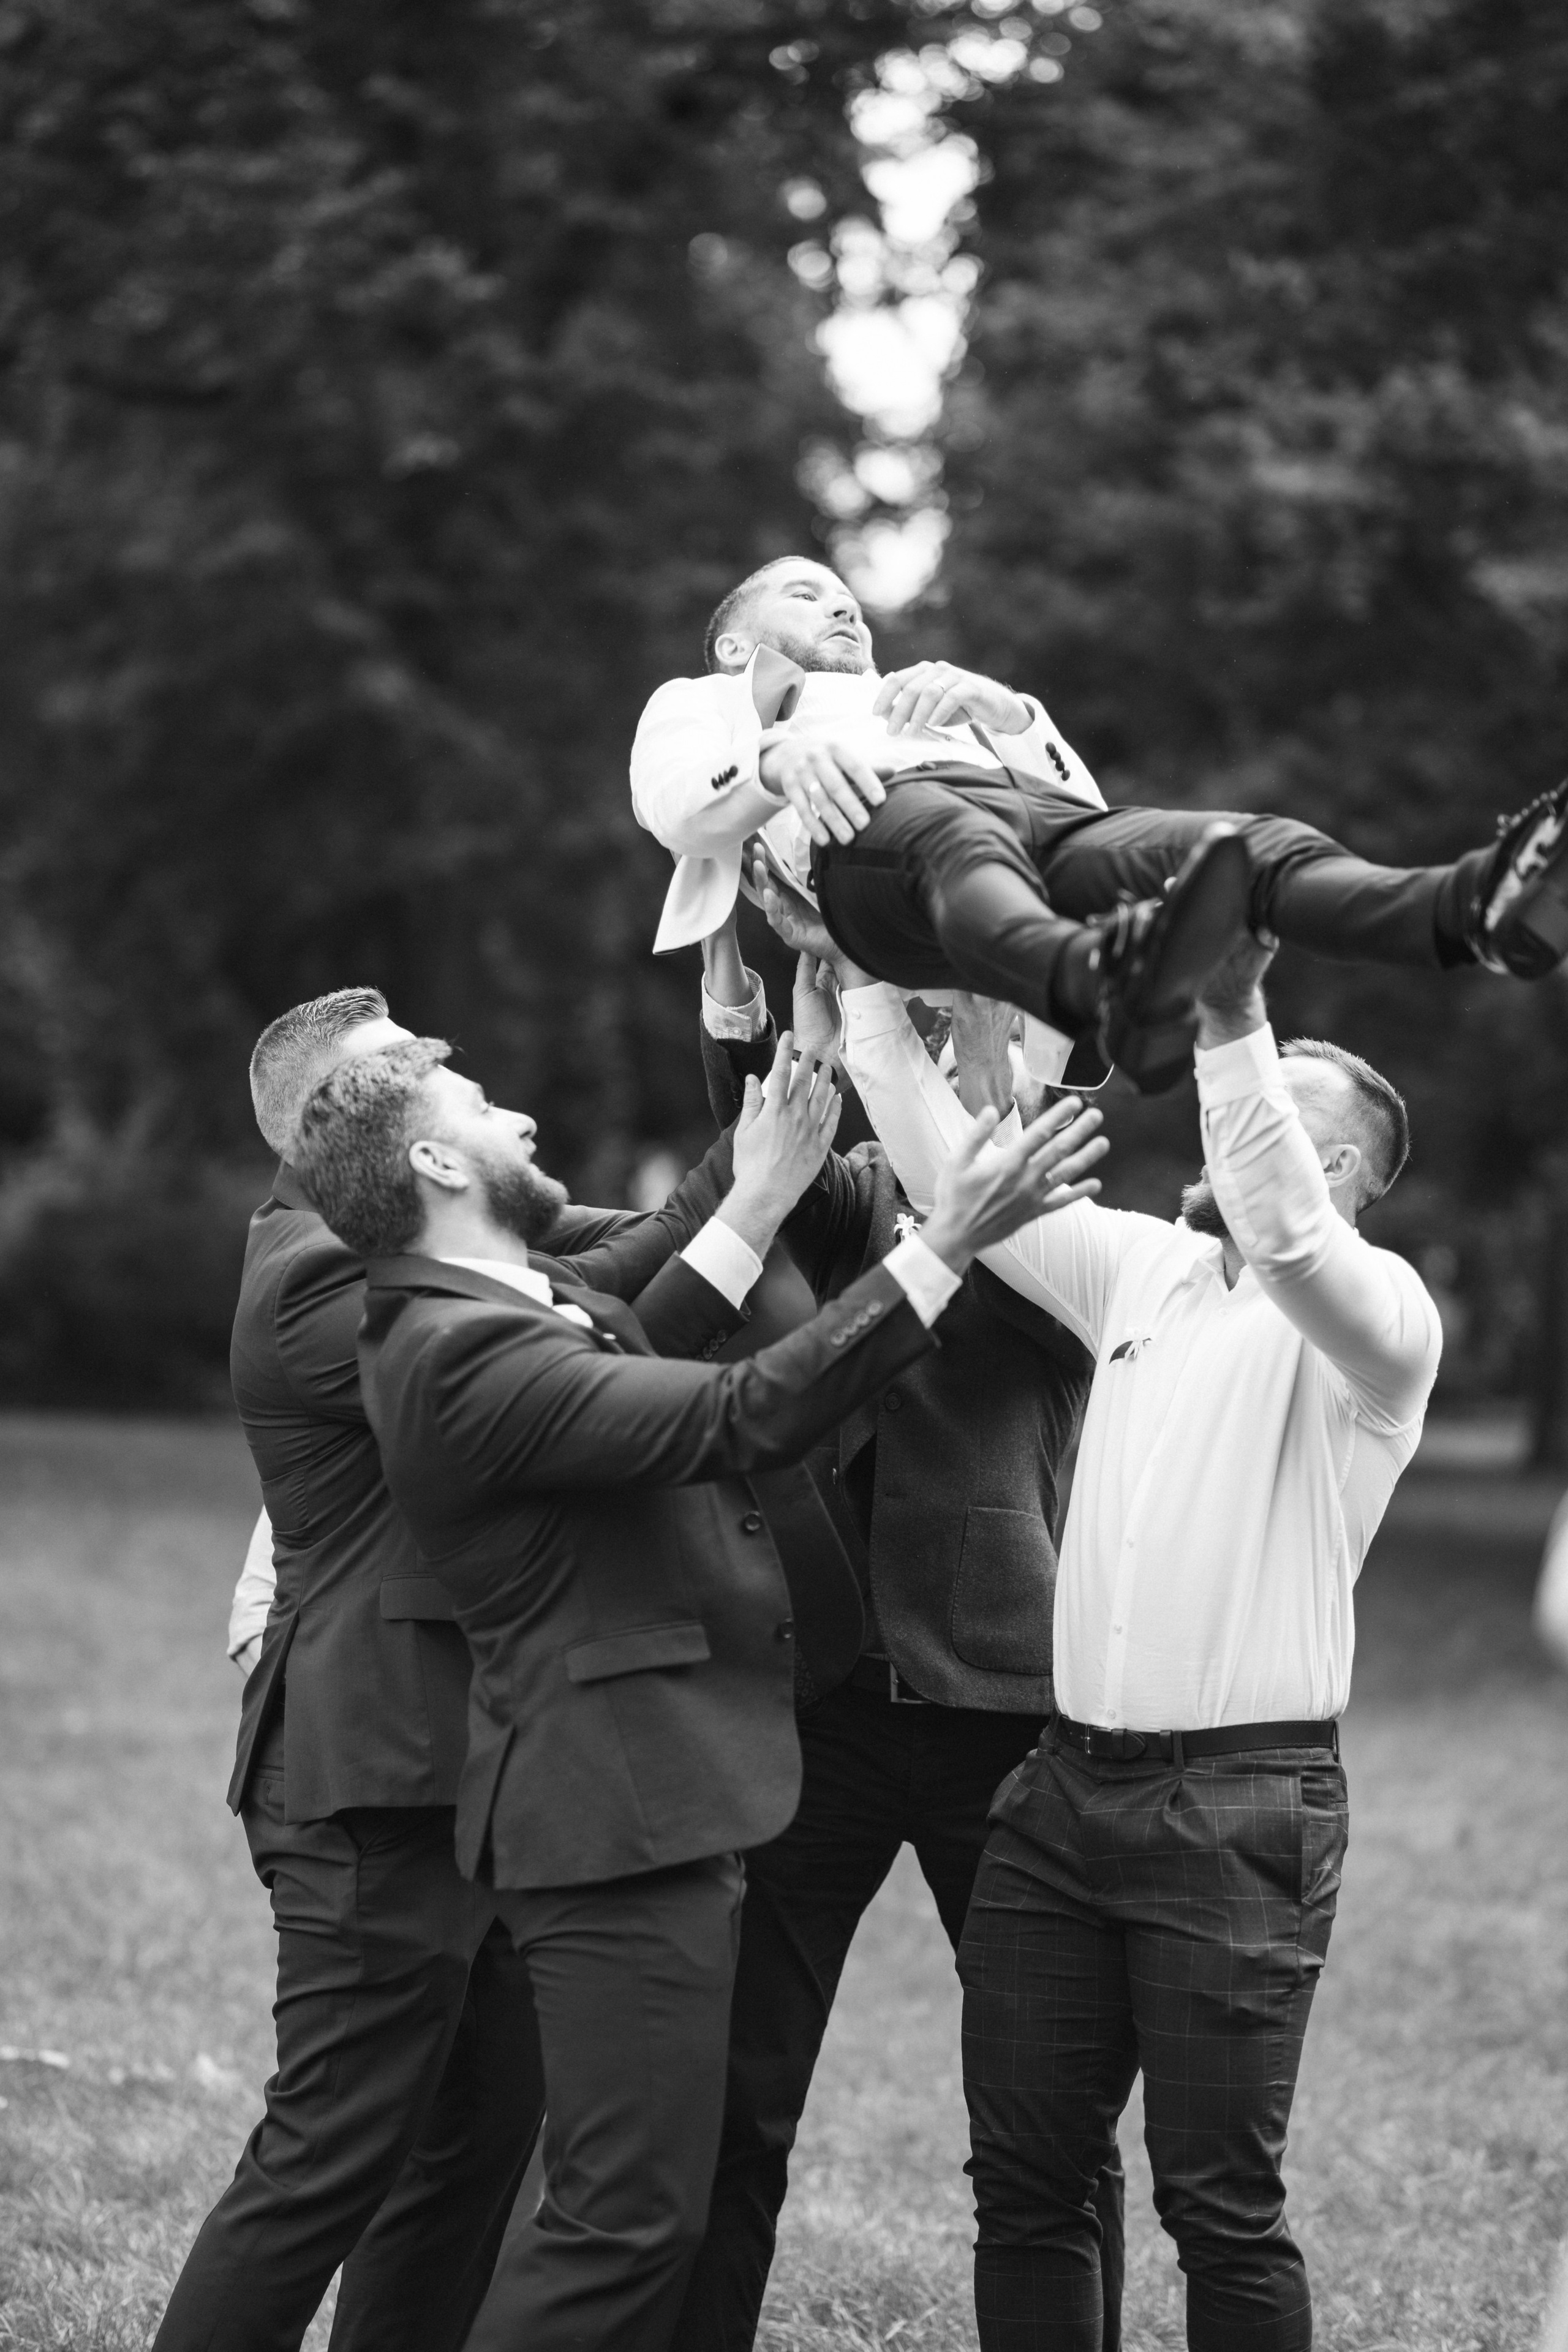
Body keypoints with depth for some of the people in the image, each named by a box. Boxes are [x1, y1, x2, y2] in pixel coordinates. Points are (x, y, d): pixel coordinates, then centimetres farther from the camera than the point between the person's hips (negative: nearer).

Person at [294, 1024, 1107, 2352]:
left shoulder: (546, 1309, 13)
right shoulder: (461, 1351, -19)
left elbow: (687, 1373, 27)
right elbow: (737, 1421, -25)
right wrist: (943, 1250, -25)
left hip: (663, 1809, 11)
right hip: (618, 1812, -11)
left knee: (641, 2205, 16)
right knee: (631, 2215, -10)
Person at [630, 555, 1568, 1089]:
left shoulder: (917, 696, 46)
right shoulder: (703, 703, 38)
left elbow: (1077, 787, 28)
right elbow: (669, 801, 12)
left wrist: (998, 704, 8)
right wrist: (781, 759, -9)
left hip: (1043, 811, 5)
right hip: (874, 823, -4)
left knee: (1266, 847, -27)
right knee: (958, 846, -44)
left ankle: (1479, 907, -57)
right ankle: (1109, 983, -78)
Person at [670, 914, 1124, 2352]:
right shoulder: (865, 1195, 10)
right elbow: (788, 1199, -10)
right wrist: (739, 1050, -26)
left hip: (998, 1708, -3)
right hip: (820, 1695, 3)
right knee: (733, 2099, 2)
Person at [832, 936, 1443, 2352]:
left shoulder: (1380, 1311, -5)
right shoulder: (1145, 1268, 14)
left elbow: (1281, 1232, -26)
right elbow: (956, 1173, 10)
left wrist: (1235, 1018, -33)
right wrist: (869, 993, 4)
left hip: (1242, 1805, -6)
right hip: (1072, 1782, 6)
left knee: (1220, 2204, -4)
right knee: (1024, 2179, 7)